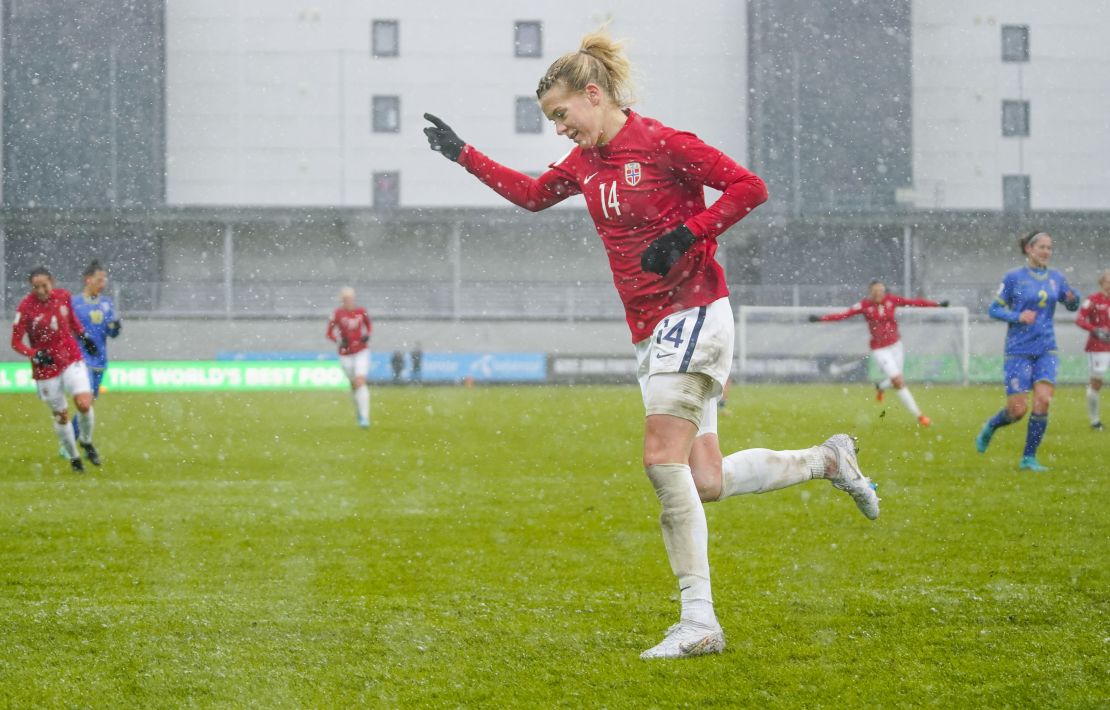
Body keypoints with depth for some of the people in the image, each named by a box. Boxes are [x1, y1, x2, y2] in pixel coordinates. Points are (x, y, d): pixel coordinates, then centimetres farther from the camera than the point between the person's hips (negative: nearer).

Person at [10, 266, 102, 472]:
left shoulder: (63, 296, -6)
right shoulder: (25, 307, -17)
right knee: (61, 415, 7)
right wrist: (36, 355, -27)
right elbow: (16, 342, -13)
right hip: (46, 368, -2)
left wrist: (83, 336, 11)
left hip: (71, 359, 2)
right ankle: (73, 457, 29)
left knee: (84, 404, -16)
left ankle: (86, 442, 13)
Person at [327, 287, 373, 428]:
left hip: (361, 352, -1)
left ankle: (364, 417, -19)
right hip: (345, 354, 1)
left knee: (360, 382, -16)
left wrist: (367, 336, -5)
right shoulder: (338, 314, -8)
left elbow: (369, 325, 14)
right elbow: (329, 333, -1)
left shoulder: (361, 312, -4)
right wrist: (339, 341, -19)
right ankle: (358, 410, 38)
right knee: (354, 384, 10)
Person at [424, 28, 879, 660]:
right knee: (706, 482, 1)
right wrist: (464, 155, 28)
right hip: (654, 330, 8)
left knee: (663, 458, -16)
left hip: (692, 314, -8)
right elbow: (532, 194, 32)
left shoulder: (661, 144, -12)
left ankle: (698, 622, -14)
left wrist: (683, 234, -20)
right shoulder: (584, 162, 13)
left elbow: (748, 187, -14)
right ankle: (826, 460, 22)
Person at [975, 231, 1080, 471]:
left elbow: (1072, 306, 18)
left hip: (1046, 350, 3)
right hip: (1019, 350, -3)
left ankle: (1029, 458, -3)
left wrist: (1073, 299, -6)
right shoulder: (1013, 278, -3)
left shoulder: (1056, 278, 8)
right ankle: (989, 428, 28)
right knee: (1017, 410, -5)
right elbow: (994, 309, -1)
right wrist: (1018, 316, -18)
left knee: (1043, 401, -13)